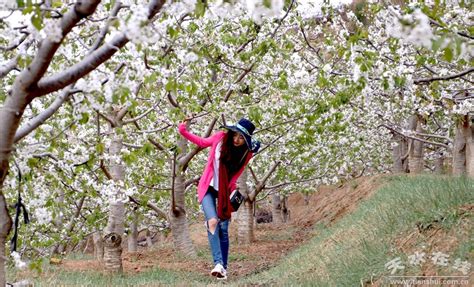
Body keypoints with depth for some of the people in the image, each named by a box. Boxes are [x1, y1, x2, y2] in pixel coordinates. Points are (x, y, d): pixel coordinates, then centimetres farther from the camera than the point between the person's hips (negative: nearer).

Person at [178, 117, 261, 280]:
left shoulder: (247, 153, -9)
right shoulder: (221, 138, -11)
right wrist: (183, 130, -2)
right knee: (212, 222, -22)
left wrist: (233, 190, -23)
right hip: (208, 187, -2)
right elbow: (202, 142, 6)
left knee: (223, 230, 3)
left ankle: (223, 268, 11)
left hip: (225, 191, 2)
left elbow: (235, 175, -9)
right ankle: (218, 263, -29)